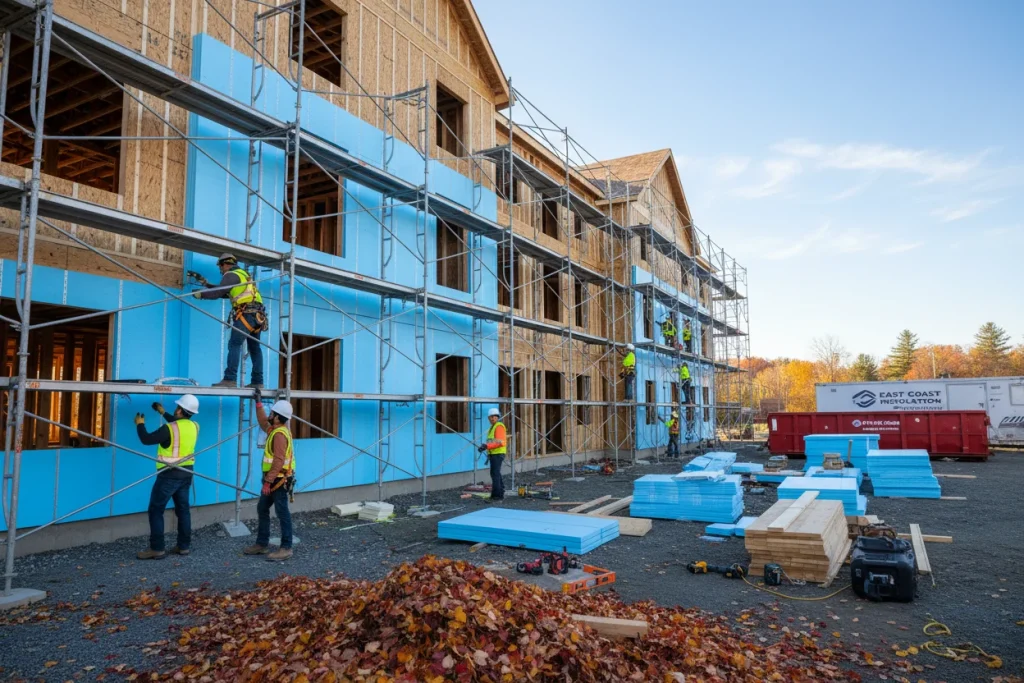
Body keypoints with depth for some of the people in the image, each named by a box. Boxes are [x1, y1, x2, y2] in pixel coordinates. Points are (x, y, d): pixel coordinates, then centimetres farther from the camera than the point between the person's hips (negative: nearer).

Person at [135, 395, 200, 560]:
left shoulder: (169, 429, -19)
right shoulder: (194, 426, 3)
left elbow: (146, 439, -16)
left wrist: (140, 424, 1)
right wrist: (164, 413, 32)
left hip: (169, 474, -7)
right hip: (186, 473, 7)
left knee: (156, 510, 1)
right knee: (183, 509, 12)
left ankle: (157, 549, 1)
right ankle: (184, 546, 16)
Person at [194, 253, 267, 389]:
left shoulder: (231, 275, 1)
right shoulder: (242, 274, 28)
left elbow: (218, 293, -4)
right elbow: (224, 292, 35)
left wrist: (201, 294, 12)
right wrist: (206, 284, 40)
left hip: (246, 314, -9)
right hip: (257, 314, 9)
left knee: (234, 344, -12)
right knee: (255, 348, 8)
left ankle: (230, 379, -19)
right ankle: (257, 381, 7)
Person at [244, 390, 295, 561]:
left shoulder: (280, 434, -20)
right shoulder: (276, 429, 11)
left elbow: (278, 461, -25)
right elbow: (263, 422, 32)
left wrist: (268, 482, -24)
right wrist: (258, 403, 28)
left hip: (279, 481, -11)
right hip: (274, 479, 11)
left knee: (282, 513, -5)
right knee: (262, 509, 17)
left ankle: (286, 548, 1)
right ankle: (262, 544, 26)